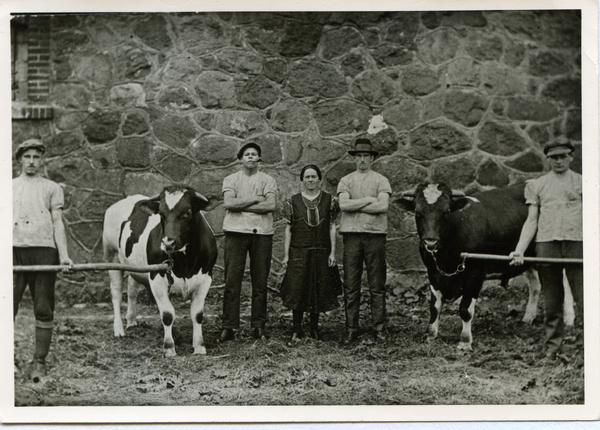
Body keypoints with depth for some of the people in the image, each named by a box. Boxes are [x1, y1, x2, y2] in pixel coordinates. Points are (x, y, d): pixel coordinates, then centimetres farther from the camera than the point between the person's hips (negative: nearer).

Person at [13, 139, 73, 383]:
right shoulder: (8, 187, 20)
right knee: (7, 307, -8)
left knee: (43, 310, -2)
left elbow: (57, 223, 8)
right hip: (13, 251, 1)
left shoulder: (51, 188, 16)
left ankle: (39, 364, 2)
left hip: (43, 250, -1)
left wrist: (63, 255, -3)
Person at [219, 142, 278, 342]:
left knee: (260, 281, 1)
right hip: (236, 231, -1)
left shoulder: (268, 181, 11)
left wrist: (241, 205, -8)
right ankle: (228, 326, -2)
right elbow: (228, 203, -7)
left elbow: (271, 205, -6)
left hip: (262, 233, 1)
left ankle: (259, 325, 9)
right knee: (232, 280, -4)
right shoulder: (231, 180, 11)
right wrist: (256, 200, -6)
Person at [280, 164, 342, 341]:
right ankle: (297, 330, 4)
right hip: (299, 252, -1)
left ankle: (314, 328, 19)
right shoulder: (293, 201, 4)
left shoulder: (328, 200, 6)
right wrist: (286, 255, -1)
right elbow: (288, 229, 4)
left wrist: (332, 252, -1)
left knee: (319, 290, 5)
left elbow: (332, 227, 6)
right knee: (297, 290, -4)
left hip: (322, 253, 1)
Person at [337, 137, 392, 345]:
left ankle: (379, 328, 7)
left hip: (375, 234, -1)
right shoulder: (345, 181, 12)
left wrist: (354, 205, -6)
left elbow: (383, 206, -7)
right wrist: (369, 200, -6)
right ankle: (351, 329, 6)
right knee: (350, 285, 1)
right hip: (351, 234, 1)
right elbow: (343, 204, -5)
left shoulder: (381, 180, 8)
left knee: (377, 285, 1)